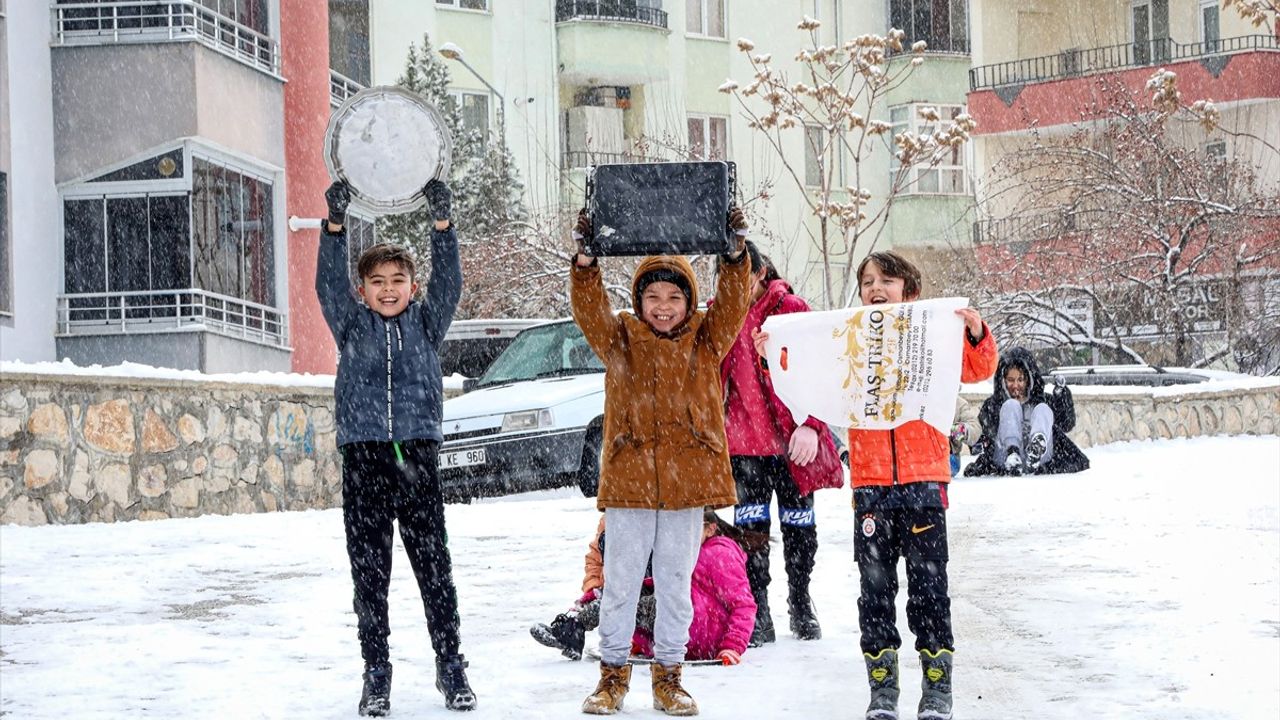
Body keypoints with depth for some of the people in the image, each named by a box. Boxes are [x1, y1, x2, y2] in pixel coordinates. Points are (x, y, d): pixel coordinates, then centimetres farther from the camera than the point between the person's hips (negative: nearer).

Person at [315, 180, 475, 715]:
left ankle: (451, 668, 11)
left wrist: (442, 223, -15)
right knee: (369, 573, 3)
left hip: (417, 455, 0)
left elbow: (447, 282, -3)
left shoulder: (426, 324, 11)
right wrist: (335, 225, -17)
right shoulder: (352, 326, 10)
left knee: (434, 568, 1)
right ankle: (376, 675, 11)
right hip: (363, 459, 0)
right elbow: (329, 284, -4)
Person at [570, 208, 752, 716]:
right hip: (628, 482, -1)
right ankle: (613, 673, 16)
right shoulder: (620, 340, 5)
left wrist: (735, 255, -21)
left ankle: (668, 676, 18)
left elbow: (733, 305, -6)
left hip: (687, 482, 1)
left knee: (675, 584, 9)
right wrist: (585, 261, -25)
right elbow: (589, 310, -10)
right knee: (620, 582, 6)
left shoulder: (706, 341, 7)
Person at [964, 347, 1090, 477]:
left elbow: (1067, 424, 16)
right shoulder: (992, 404, 25)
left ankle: (1037, 447, -51)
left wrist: (1062, 395, 2)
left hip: (1040, 460, 1)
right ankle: (1012, 452, -45)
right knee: (1011, 405, -15)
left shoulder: (1042, 400, 27)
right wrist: (980, 445, -7)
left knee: (1043, 409, -15)